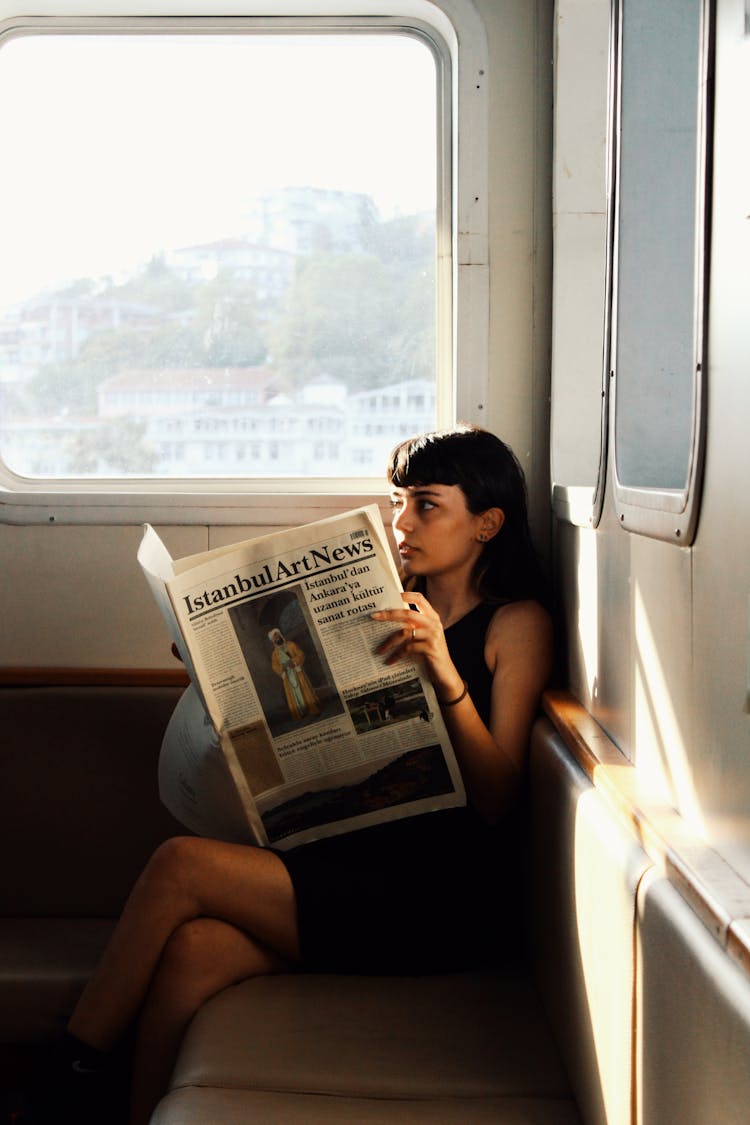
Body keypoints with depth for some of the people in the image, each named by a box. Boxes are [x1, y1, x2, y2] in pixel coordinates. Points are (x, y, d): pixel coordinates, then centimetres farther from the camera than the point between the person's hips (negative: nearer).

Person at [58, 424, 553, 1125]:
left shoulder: (517, 622, 2)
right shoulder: (391, 606, 20)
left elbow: (497, 804, -5)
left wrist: (447, 676, -19)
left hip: (442, 893, -5)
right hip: (356, 861, 6)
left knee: (181, 864, -19)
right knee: (193, 950, -24)